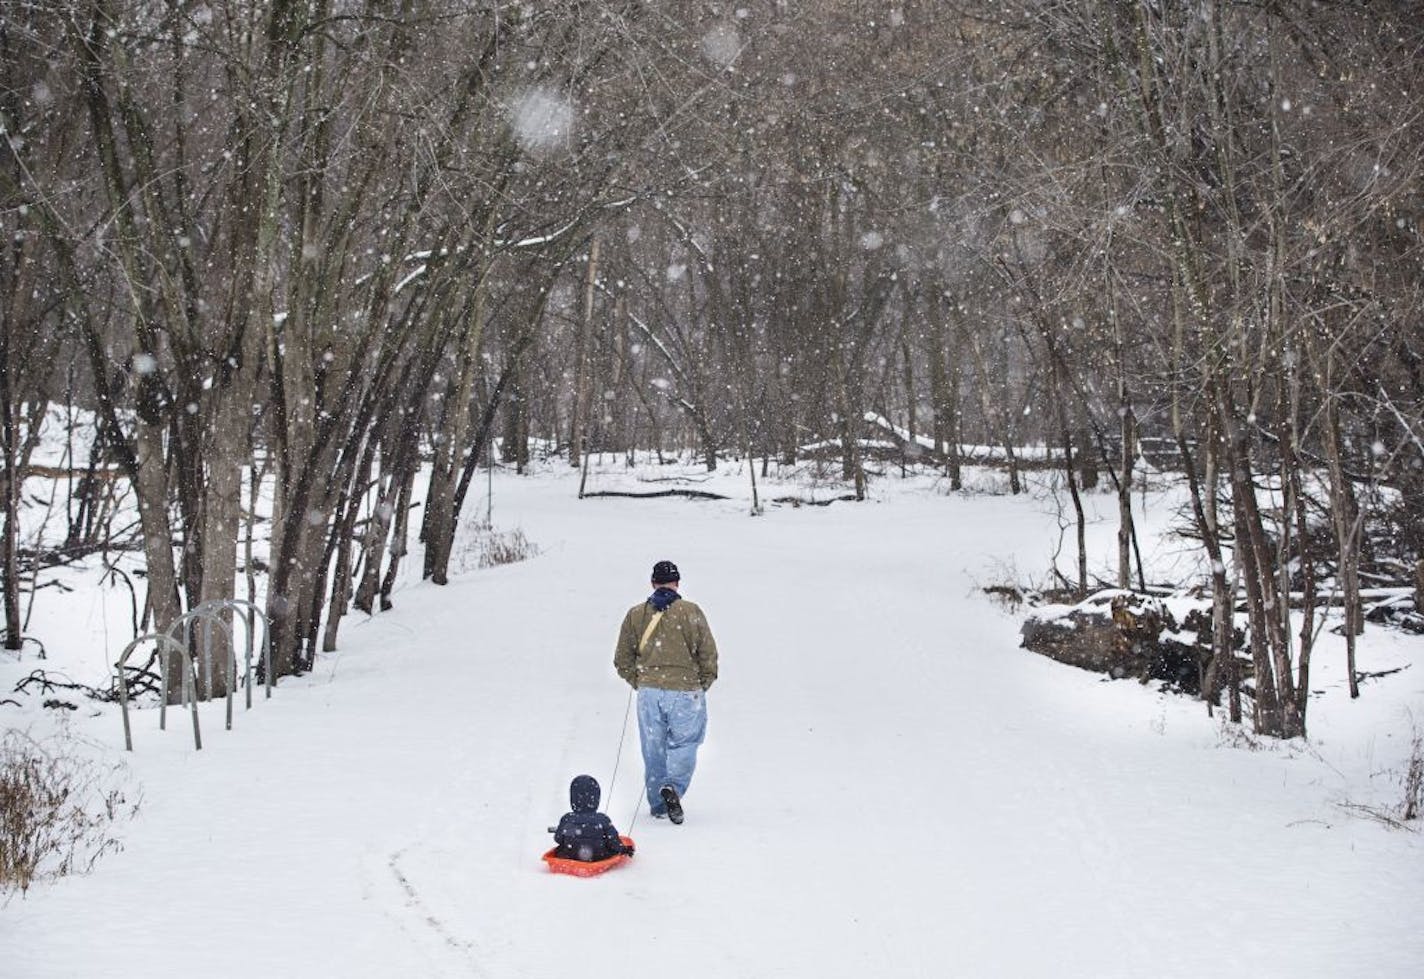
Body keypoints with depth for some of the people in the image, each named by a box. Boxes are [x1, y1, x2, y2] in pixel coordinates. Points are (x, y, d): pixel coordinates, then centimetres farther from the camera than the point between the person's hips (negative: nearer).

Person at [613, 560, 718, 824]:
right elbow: (708, 654, -4)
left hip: (649, 693, 3)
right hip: (685, 692, -2)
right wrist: (704, 683, 11)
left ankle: (658, 804, 19)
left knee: (653, 750, 13)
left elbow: (622, 660, 8)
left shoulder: (635, 614, 3)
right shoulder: (690, 612, -5)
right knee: (683, 745, 7)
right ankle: (673, 787, -17)